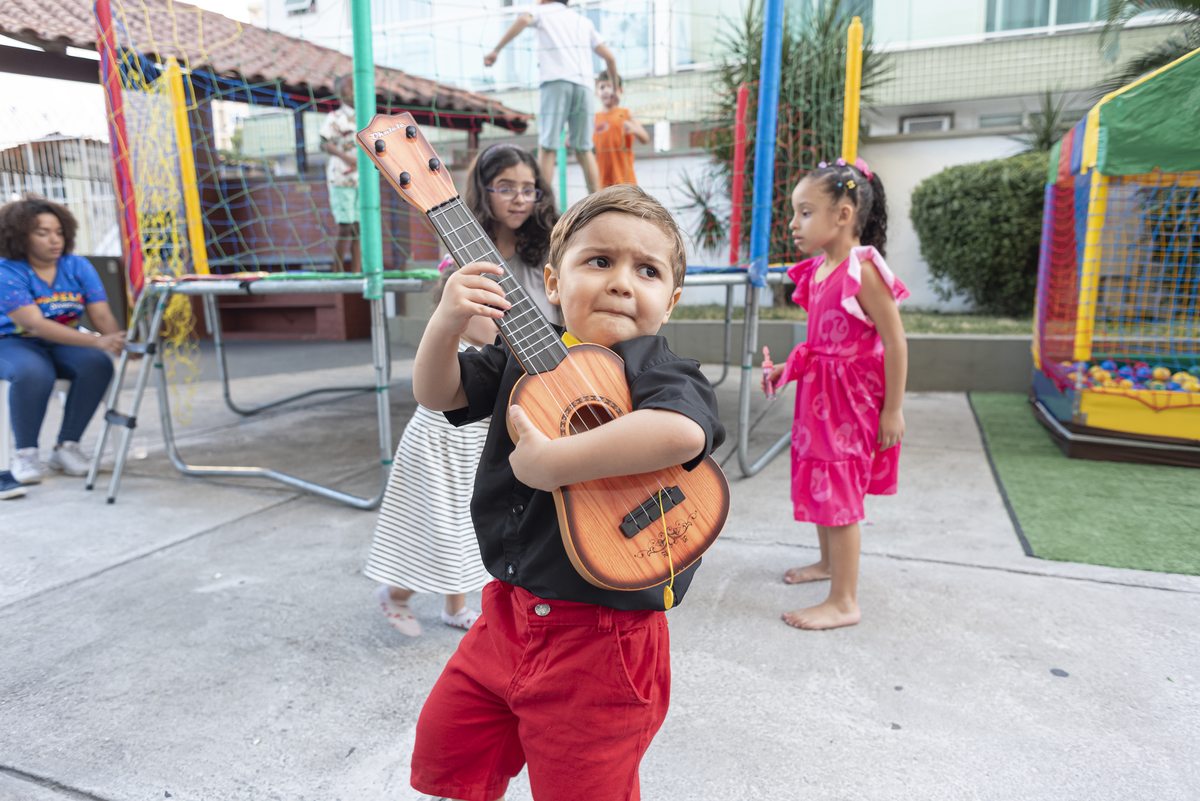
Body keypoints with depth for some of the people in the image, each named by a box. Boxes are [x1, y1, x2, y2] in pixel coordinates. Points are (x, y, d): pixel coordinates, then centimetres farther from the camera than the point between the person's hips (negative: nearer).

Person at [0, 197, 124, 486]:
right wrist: (97, 341, -41)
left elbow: (102, 315, -10)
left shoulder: (78, 267, -1)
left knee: (98, 365, -28)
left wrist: (119, 340, -34)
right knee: (34, 373, -37)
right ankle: (25, 454, -15)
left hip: (65, 344, 4)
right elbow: (36, 325, -28)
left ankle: (66, 447, -15)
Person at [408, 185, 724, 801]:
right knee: (446, 743, 23)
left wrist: (549, 461, -34)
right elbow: (437, 394, 5)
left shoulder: (657, 372, -18)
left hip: (600, 638, -6)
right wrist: (447, 321, -15)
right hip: (509, 610, 7)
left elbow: (683, 431, -41)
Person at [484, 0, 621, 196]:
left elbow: (524, 20, -7)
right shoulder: (584, 20, 28)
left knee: (548, 147, -6)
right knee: (584, 149, 8)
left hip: (555, 81, -4)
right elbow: (609, 57, 22)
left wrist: (496, 51, -8)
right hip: (584, 84, 4)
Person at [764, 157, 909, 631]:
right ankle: (828, 562, 43)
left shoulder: (863, 271, -19)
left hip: (852, 395, -9)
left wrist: (893, 410, -16)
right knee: (818, 481, 21)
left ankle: (844, 602, 8)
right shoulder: (817, 271, 7)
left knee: (838, 493, -4)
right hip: (818, 392, 9)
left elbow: (894, 343, -18)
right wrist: (785, 370, 8)